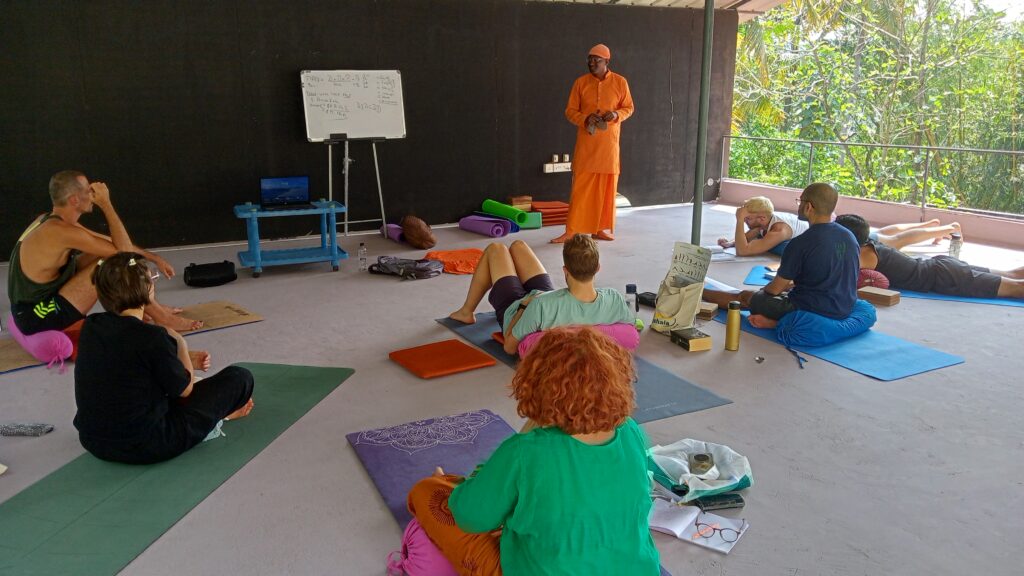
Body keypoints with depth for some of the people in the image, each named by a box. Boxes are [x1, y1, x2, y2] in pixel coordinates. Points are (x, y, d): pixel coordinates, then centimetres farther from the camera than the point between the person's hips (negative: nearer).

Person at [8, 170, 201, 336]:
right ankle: (161, 317, 0)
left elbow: (113, 243, 13)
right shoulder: (62, 232, -25)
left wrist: (155, 258, 14)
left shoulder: (53, 223, 6)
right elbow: (124, 250, -23)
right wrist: (106, 203, -17)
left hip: (33, 305, 10)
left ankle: (153, 308, 17)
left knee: (105, 252, 10)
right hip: (39, 317, -10)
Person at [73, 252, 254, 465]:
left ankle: (218, 407, 33)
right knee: (240, 378, 1)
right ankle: (217, 411, 28)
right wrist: (179, 345, 5)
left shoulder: (91, 327, -2)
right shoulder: (151, 337, -23)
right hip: (146, 447, -8)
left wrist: (184, 360, 13)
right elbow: (184, 389, -8)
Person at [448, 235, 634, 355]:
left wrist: (524, 304, -19)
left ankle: (466, 311, 38)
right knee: (518, 246, 22)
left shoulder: (542, 306, -47)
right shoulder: (613, 300, -37)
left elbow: (510, 347, -31)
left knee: (496, 249, 17)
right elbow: (632, 323, -11)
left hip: (516, 311, -4)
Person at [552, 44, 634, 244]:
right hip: (586, 142, 0)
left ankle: (601, 228, 17)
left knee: (606, 186, 5)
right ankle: (571, 231, 1)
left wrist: (616, 115, -13)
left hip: (609, 143, 0)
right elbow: (570, 111, 5)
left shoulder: (620, 82, 1)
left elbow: (629, 108, 9)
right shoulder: (580, 82, 2)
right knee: (580, 187, -2)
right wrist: (585, 119, -15)